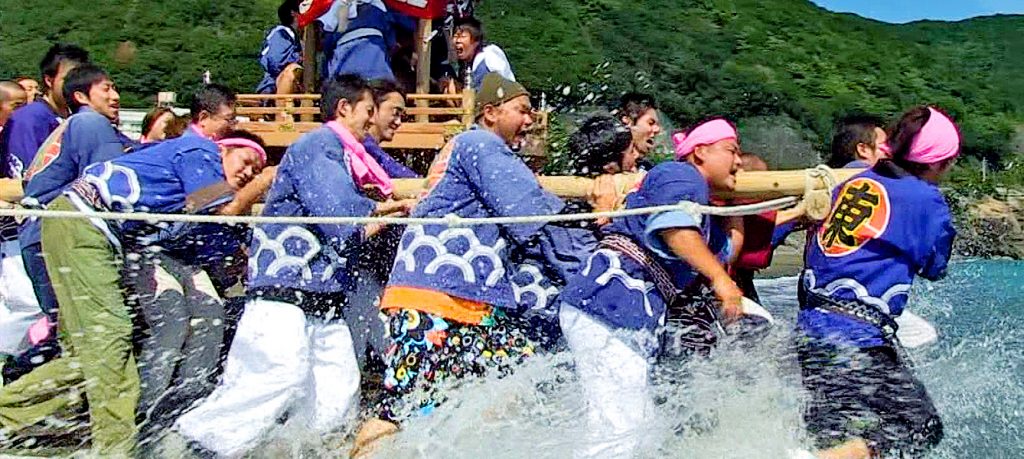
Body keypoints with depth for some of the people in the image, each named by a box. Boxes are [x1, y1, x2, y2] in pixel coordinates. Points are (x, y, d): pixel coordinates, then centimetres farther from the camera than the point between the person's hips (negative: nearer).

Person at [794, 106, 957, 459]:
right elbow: (935, 268, 12)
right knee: (921, 427, -1)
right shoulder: (927, 200, -4)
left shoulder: (855, 180, 13)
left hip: (810, 327, 8)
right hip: (858, 336, -7)